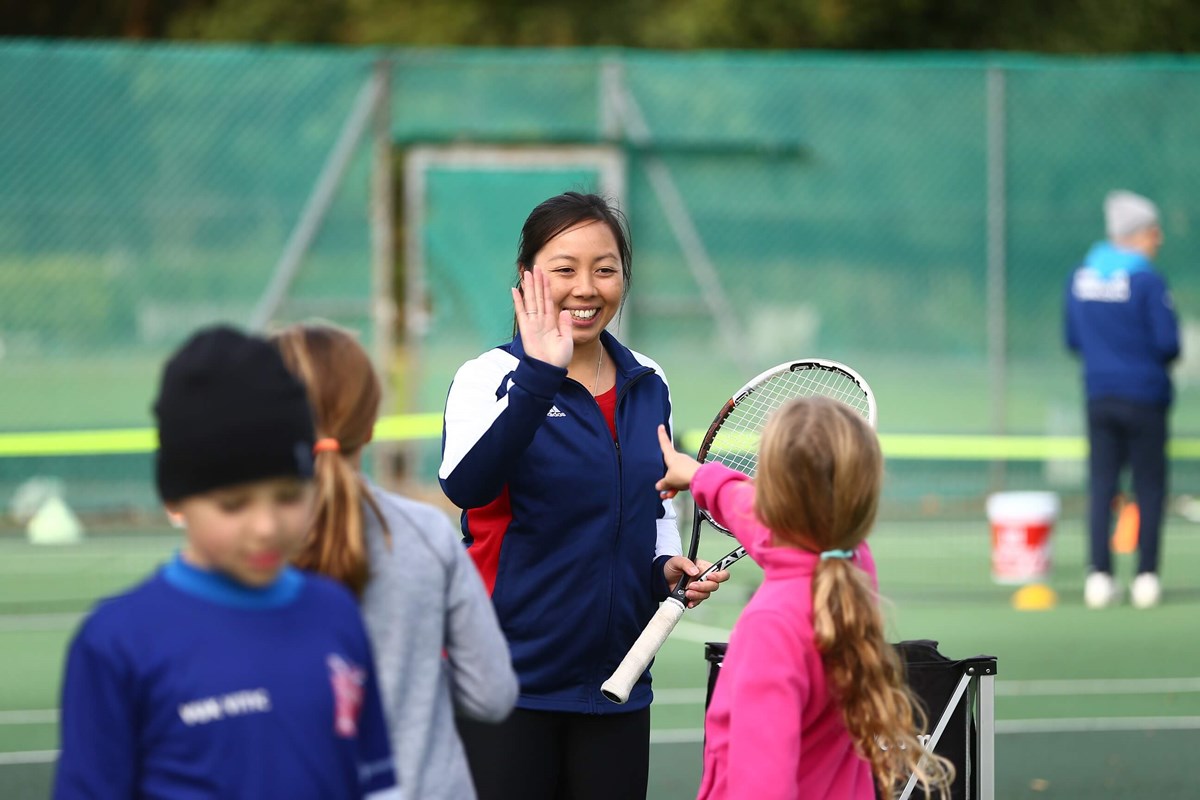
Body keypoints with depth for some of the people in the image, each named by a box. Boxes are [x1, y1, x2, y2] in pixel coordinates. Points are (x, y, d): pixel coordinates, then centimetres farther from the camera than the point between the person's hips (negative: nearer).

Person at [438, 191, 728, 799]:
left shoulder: (648, 386, 9)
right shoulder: (491, 378, -7)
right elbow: (465, 486, -28)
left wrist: (667, 565, 4)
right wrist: (540, 376, -36)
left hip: (616, 684, 5)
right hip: (509, 679, -5)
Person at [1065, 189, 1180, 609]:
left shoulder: (1080, 277, 4)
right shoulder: (1147, 280, -14)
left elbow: (1072, 340, 10)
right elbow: (1169, 342, -14)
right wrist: (1158, 358, 6)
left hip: (1099, 397, 4)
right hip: (1145, 396, -4)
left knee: (1101, 485, 7)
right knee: (1149, 486, 4)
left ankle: (1100, 575, 2)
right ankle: (1146, 577, 3)